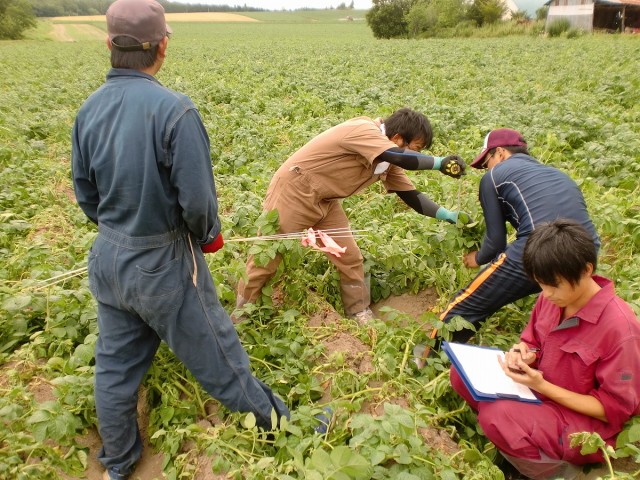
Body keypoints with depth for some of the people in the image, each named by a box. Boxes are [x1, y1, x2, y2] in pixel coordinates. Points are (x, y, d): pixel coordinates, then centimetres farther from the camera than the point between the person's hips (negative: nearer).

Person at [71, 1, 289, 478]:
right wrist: (206, 236, -1)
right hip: (163, 265, -6)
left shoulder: (88, 111, -2)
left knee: (115, 365, 21)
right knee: (218, 356, 10)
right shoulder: (174, 109, -22)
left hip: (108, 258, 6)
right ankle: (279, 424, 34)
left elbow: (86, 195, 7)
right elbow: (197, 201, -22)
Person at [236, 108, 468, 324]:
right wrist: (440, 162, -25)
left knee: (350, 258, 3)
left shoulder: (387, 160, 3)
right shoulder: (364, 131, -24)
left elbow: (410, 194, 6)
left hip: (324, 200, 8)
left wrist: (445, 214, -2)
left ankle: (361, 315, 17)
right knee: (267, 256, 3)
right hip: (294, 190, -8)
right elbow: (403, 159, -37)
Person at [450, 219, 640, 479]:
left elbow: (614, 409, -18)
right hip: (539, 389, 7)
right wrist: (522, 354, -14)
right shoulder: (551, 298, -7)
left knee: (497, 414, -32)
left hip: (584, 420, -6)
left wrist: (542, 386, -26)